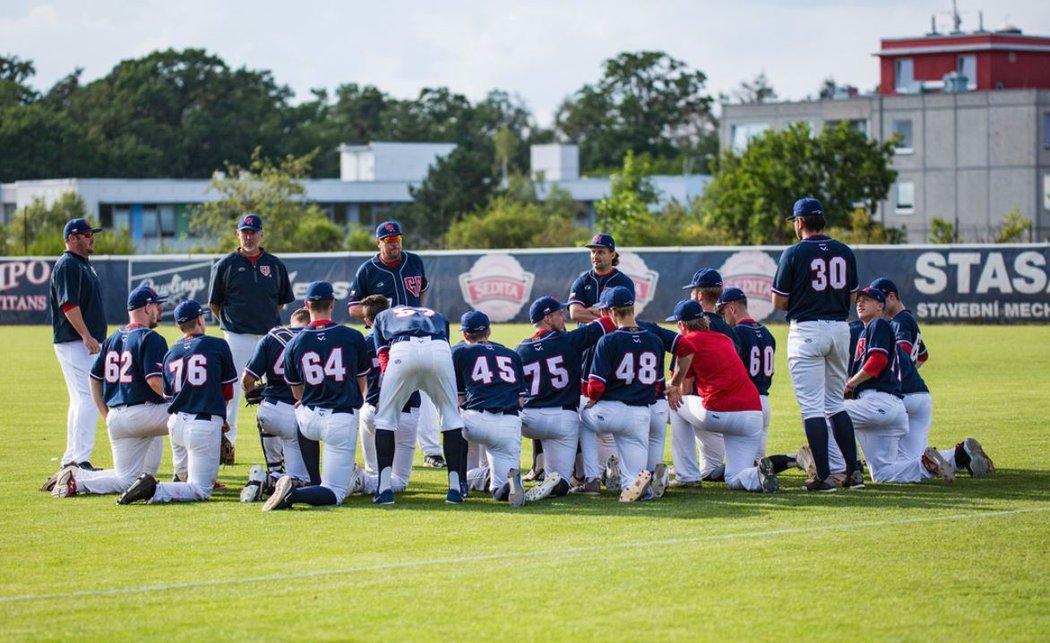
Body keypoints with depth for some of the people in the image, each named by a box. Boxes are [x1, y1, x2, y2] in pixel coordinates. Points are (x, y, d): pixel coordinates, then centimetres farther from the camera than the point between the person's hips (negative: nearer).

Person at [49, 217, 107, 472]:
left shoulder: (84, 265, 20)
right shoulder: (67, 265, -12)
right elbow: (68, 305, -21)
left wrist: (92, 338, 20)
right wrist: (86, 336, -26)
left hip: (88, 343, 11)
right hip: (74, 343, -11)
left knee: (80, 400, 13)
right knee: (88, 398, -14)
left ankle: (71, 458, 18)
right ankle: (80, 460, -16)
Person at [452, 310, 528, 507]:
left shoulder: (459, 351, 15)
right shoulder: (512, 354, 25)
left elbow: (459, 400, 15)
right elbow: (521, 399, 19)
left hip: (477, 422, -3)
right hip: (511, 424, 3)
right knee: (500, 490, 10)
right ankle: (509, 476, -27)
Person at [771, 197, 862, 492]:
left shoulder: (795, 253, -8)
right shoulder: (845, 252, 6)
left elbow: (778, 302, -5)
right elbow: (852, 297, 12)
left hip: (807, 331, -5)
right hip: (840, 329, 5)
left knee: (812, 405, -3)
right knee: (836, 402, 17)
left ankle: (824, 476, -8)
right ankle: (853, 470, 12)